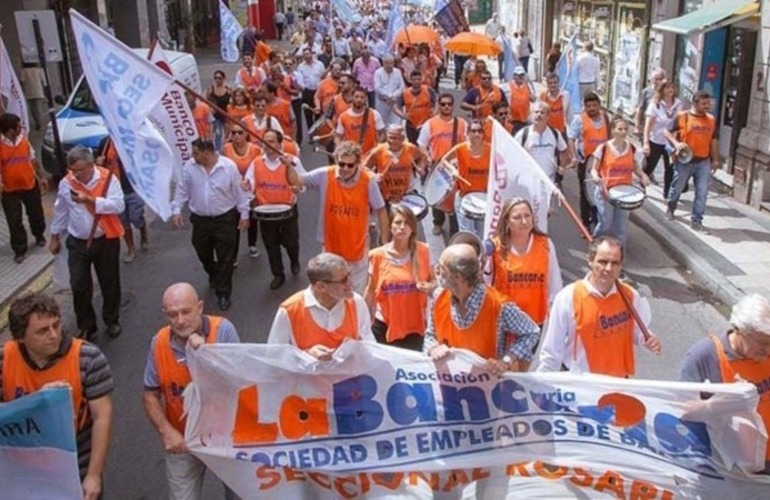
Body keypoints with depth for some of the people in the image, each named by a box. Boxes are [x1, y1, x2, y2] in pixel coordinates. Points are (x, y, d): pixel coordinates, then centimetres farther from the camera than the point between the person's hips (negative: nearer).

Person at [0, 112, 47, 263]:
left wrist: (41, 176, 13)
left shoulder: (23, 138, -5)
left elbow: (32, 159, 8)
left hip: (30, 184, 4)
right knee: (14, 221, 5)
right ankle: (20, 250, 18)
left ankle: (39, 236, 47)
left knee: (36, 213, 20)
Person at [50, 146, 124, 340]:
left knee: (110, 282, 12)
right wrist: (55, 237, 15)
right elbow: (61, 212, 9)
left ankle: (112, 320, 32)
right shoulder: (66, 183, -3)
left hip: (106, 240, -2)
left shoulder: (108, 179, -13)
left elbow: (118, 206, -25)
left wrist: (90, 200, -32)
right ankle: (86, 325, 20)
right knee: (79, 285, 3)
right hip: (77, 242, 2)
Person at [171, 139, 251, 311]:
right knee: (203, 254, 18)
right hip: (199, 219, 3)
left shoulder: (229, 166, -13)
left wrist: (244, 214, -3)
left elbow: (239, 192, -6)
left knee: (225, 258, 1)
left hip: (225, 219, -3)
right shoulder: (189, 167, -6)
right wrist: (176, 211, -3)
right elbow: (181, 190, 3)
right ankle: (214, 276, 49)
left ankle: (223, 293, 13)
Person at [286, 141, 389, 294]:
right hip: (331, 247, 2)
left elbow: (380, 210, -7)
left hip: (358, 249, -2)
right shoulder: (325, 175, -13)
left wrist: (384, 242, -5)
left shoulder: (368, 180, -16)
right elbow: (295, 180, -7)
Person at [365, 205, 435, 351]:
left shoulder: (423, 251, -5)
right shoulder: (378, 255, -6)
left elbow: (434, 280, 8)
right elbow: (371, 291, 4)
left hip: (415, 326, 0)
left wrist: (429, 287, -15)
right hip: (384, 327, 0)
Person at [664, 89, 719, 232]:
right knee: (677, 187, 12)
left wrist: (715, 159, 11)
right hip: (685, 160, -3)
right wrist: (676, 143, -19)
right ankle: (670, 209, 39)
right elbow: (668, 132, -1)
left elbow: (714, 140, 13)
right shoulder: (682, 117, -7)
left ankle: (696, 221, 7)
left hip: (704, 162, 3)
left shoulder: (711, 119, 6)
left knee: (702, 192, -1)